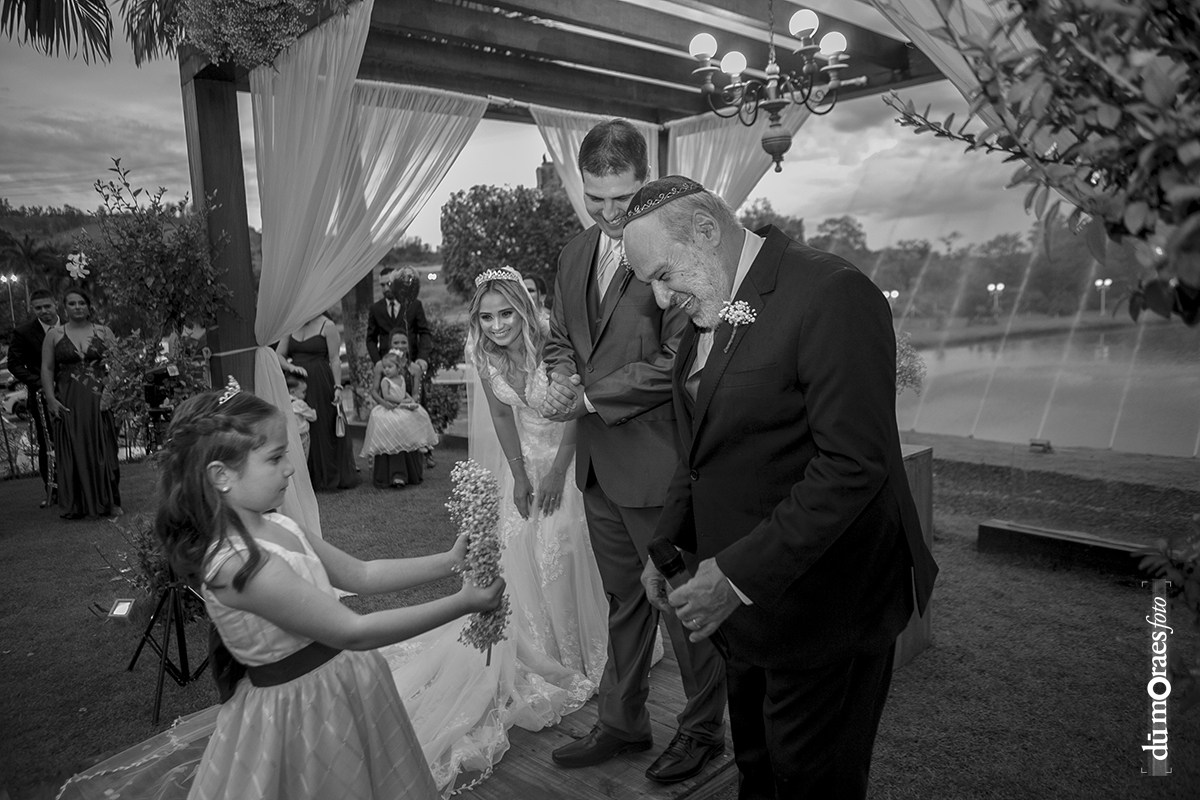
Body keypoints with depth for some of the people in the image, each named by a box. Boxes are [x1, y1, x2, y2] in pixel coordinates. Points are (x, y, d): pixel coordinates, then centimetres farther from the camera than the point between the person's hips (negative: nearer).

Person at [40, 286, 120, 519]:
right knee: (72, 452, 1)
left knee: (103, 450, 1)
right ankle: (75, 505, 10)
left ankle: (108, 502, 9)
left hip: (99, 401, 0)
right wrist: (51, 399, -6)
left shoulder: (103, 332, 7)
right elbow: (47, 369, 5)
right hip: (68, 402, 0)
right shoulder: (53, 335, 7)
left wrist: (111, 390, -8)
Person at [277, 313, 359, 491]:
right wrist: (290, 366, -10)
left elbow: (335, 359, -6)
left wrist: (338, 386, -13)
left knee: (322, 428, 1)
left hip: (319, 385, -5)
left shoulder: (327, 326, -3)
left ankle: (326, 477, 14)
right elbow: (279, 355, 10)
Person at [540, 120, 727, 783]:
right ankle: (622, 723, 37)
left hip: (656, 459, -7)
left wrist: (592, 396, -14)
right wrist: (562, 376, -4)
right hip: (600, 461, 7)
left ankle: (703, 729, 31)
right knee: (624, 602, 20)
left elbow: (678, 356, -18)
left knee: (684, 600, 9)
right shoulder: (574, 255, 11)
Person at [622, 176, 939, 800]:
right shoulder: (708, 310, 7)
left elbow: (855, 466, -26)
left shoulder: (831, 295, -21)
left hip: (822, 606, -8)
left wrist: (740, 574, -25)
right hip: (747, 603, 8)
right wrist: (669, 545, 4)